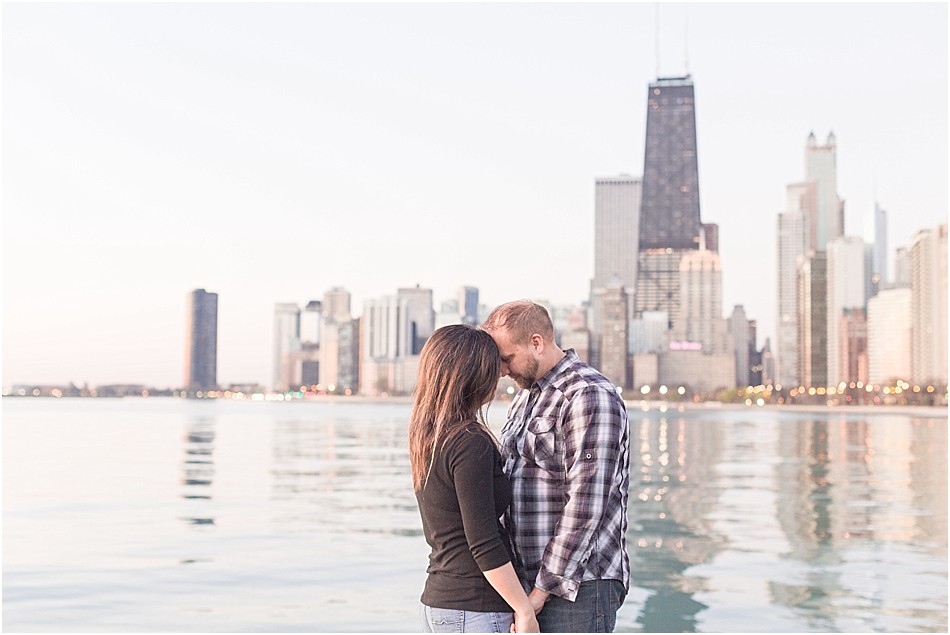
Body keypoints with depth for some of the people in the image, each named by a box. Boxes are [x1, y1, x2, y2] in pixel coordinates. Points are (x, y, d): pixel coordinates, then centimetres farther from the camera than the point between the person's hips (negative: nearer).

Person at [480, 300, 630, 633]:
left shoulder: (590, 397, -15)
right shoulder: (527, 396, 16)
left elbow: (585, 509, -20)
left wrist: (542, 590, -17)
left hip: (576, 586, -8)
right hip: (529, 582, 8)